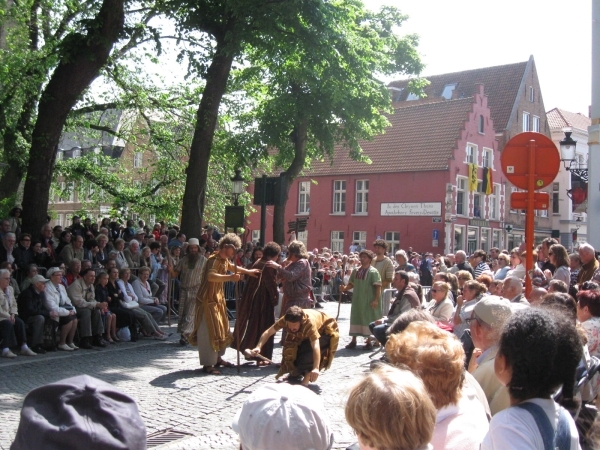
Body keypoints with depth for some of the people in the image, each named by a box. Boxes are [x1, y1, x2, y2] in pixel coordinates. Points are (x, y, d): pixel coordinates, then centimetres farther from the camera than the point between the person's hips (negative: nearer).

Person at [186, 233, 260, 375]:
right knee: (209, 332, -8)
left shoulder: (225, 260, 8)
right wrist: (229, 277, -48)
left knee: (221, 329, 16)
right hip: (207, 300, -10)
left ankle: (217, 358, 30)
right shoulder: (214, 259, -21)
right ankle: (207, 364, -3)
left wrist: (248, 271, 31)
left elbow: (233, 267, 32)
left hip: (218, 299, 10)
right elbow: (211, 276, -41)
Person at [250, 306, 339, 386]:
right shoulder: (285, 319, -28)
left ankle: (307, 375, -19)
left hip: (324, 332, -6)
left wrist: (316, 368, -61)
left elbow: (315, 345, -51)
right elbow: (268, 332, -20)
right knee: (291, 346, -13)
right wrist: (258, 347, -35)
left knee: (310, 349, -31)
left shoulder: (310, 322, -43)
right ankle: (296, 372, 9)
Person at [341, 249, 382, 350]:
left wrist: (376, 300, -20)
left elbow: (378, 286, -14)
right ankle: (353, 341, 18)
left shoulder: (373, 272, -10)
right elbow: (352, 284, 13)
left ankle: (369, 341, 12)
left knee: (368, 319, 1)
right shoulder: (356, 271, 9)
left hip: (368, 301, -6)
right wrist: (345, 288, -7)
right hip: (357, 300, 6)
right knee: (355, 318, 10)